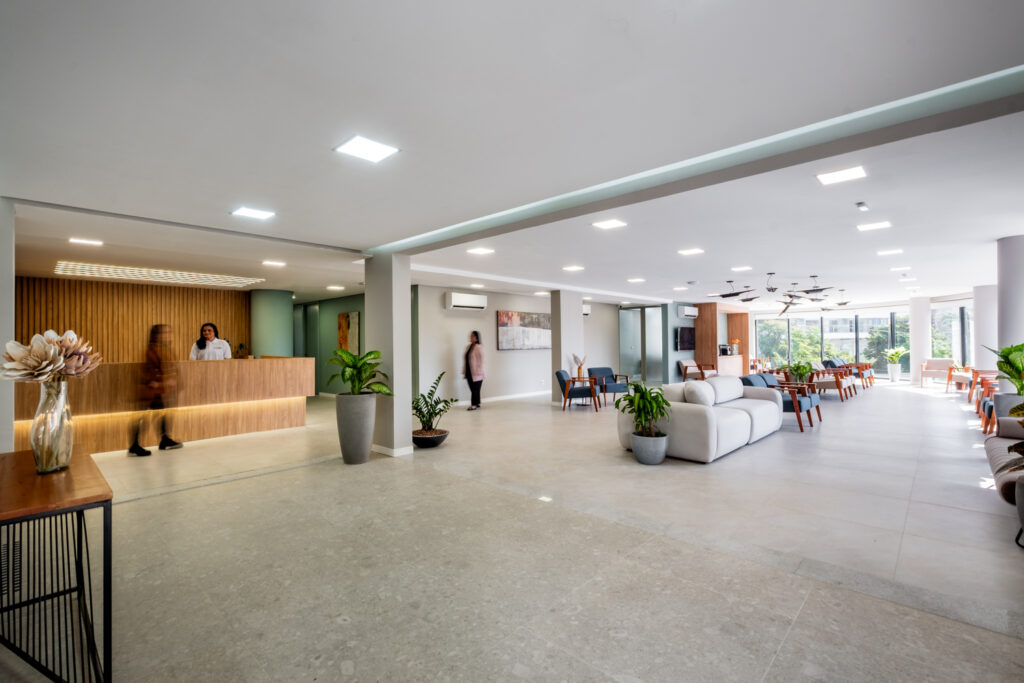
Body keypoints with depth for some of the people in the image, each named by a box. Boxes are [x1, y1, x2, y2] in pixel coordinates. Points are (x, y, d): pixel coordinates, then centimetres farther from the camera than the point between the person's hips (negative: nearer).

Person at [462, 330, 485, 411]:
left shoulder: (479, 347, -9)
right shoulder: (468, 347, 12)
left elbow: (481, 360, -12)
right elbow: (465, 360, 13)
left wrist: (479, 372, -16)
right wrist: (464, 371, 11)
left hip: (476, 373, -7)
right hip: (469, 373, 7)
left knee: (475, 389, -1)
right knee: (472, 389, 11)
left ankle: (475, 404, 4)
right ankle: (476, 404, 19)